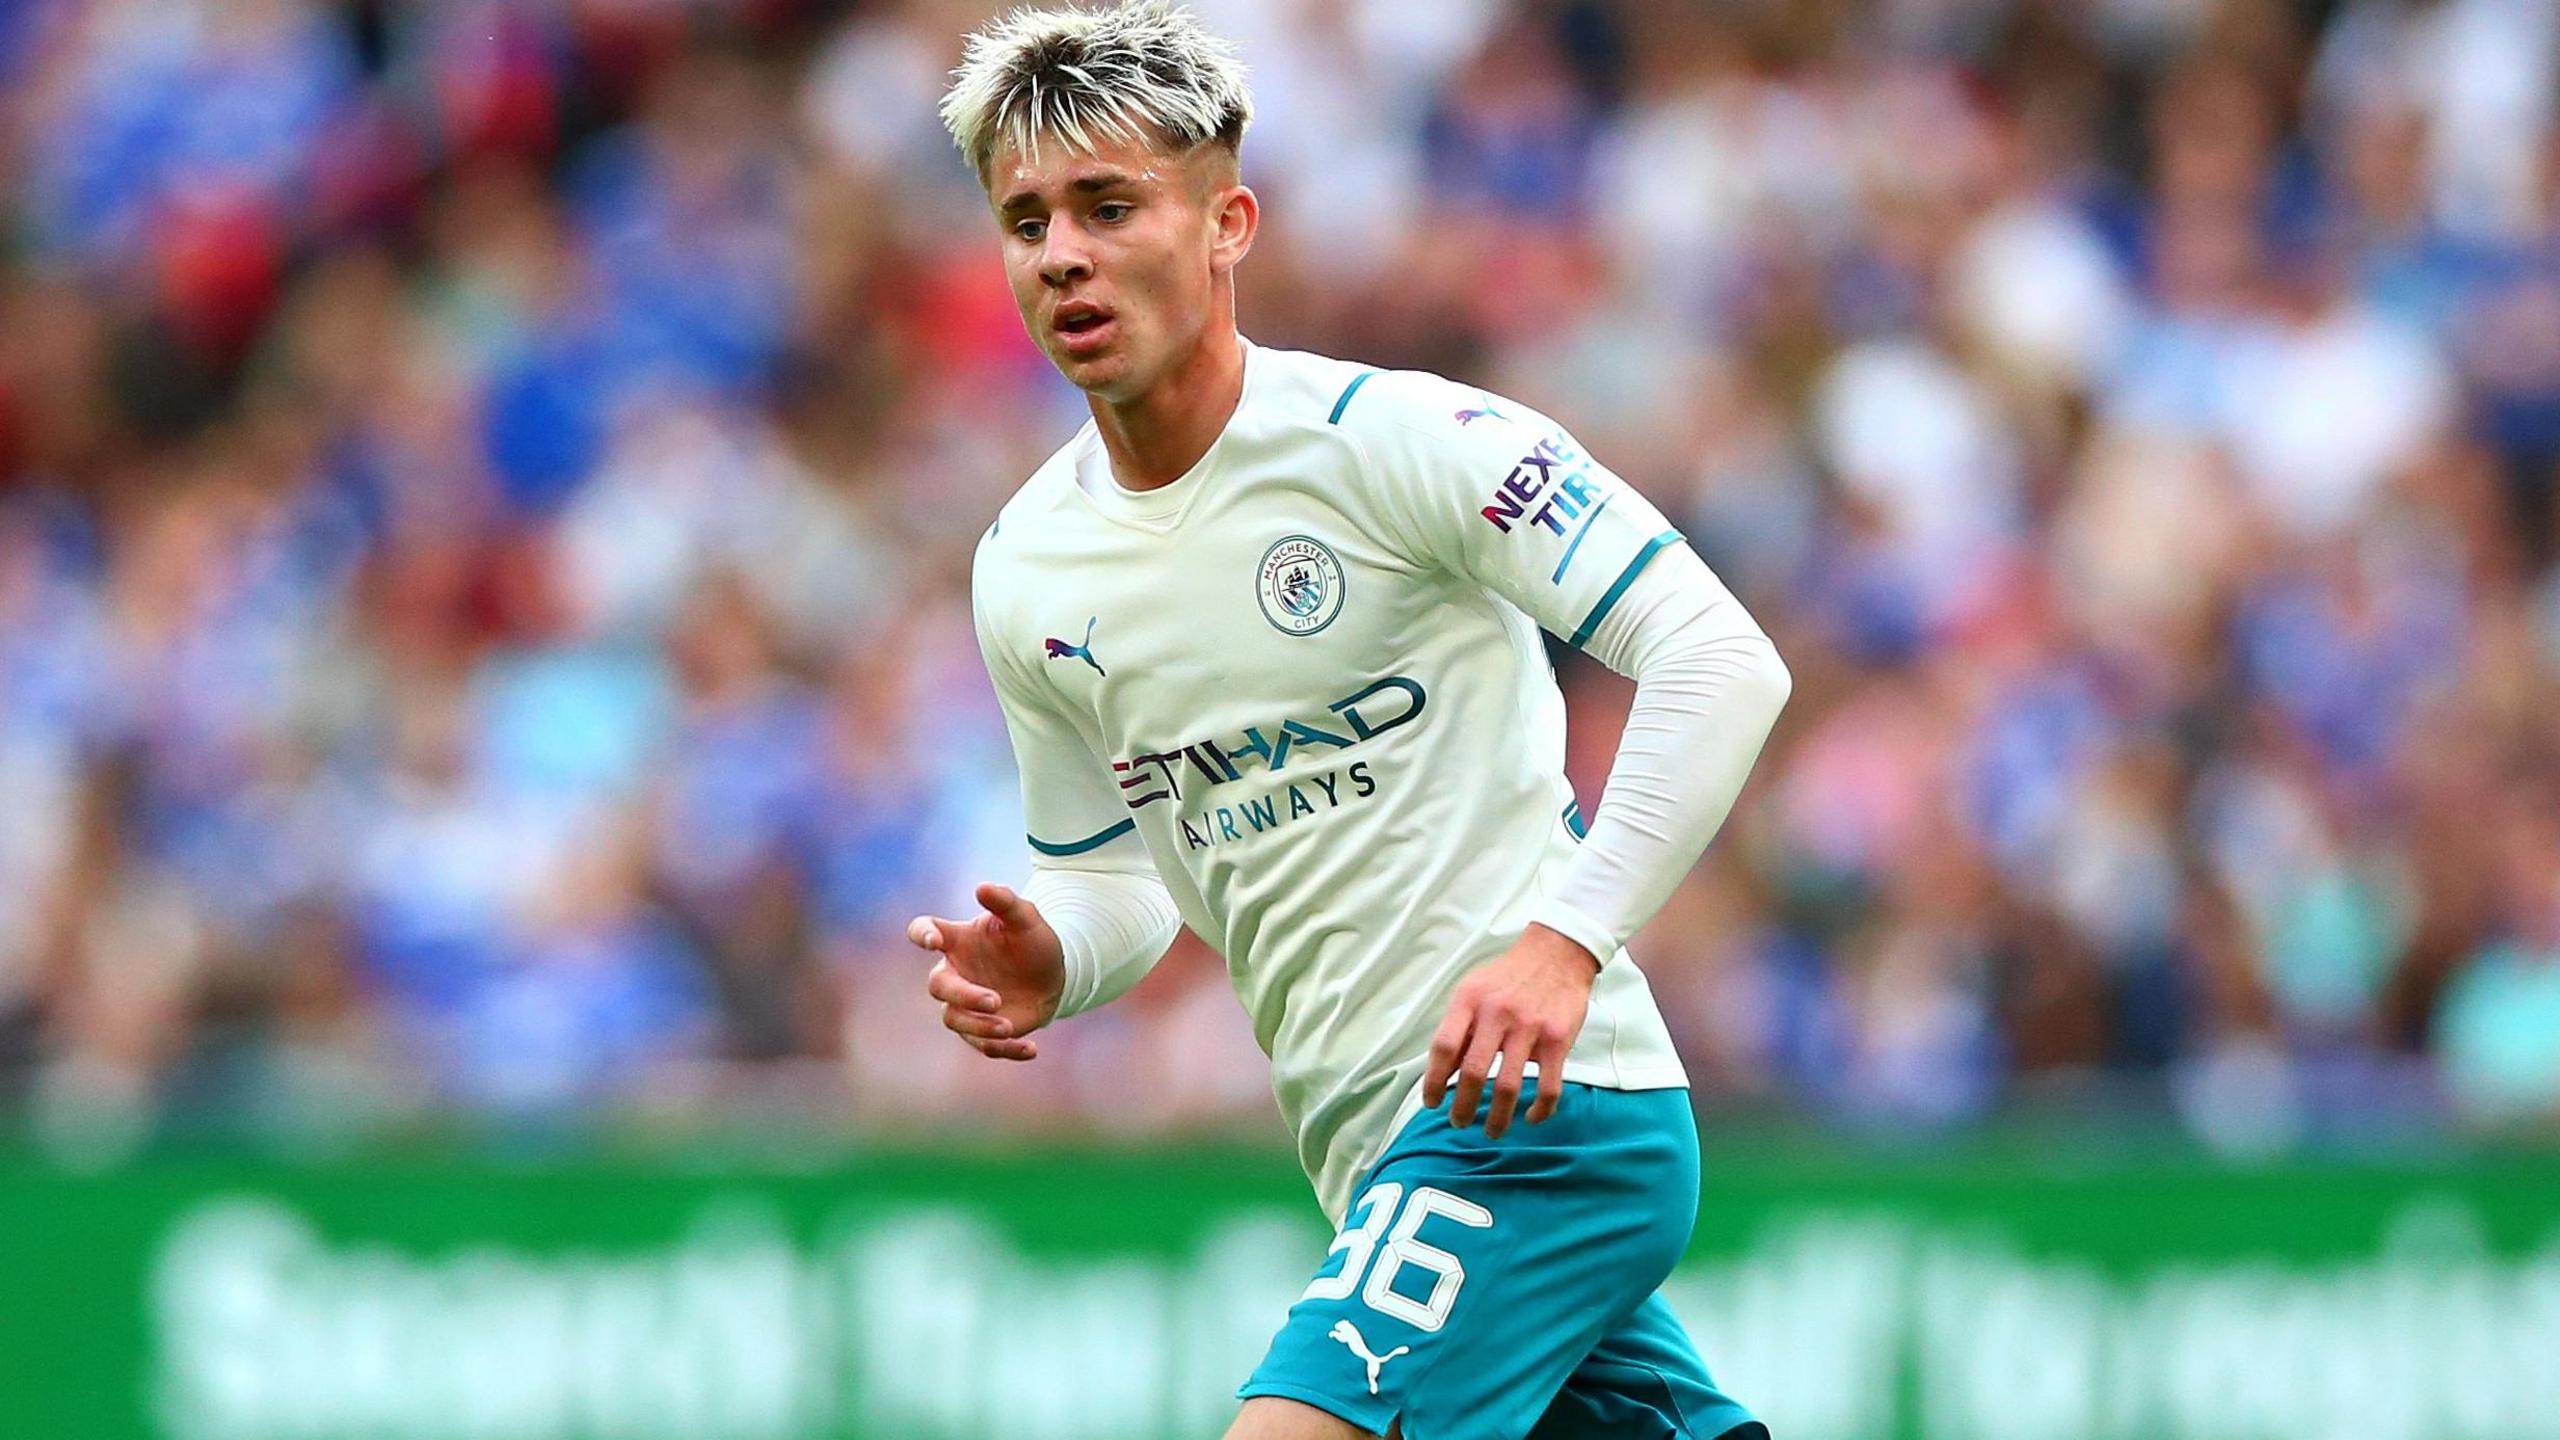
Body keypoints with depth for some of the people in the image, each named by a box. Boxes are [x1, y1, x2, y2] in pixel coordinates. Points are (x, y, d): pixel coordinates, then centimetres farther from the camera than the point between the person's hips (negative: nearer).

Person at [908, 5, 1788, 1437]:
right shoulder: (1026, 575, 9)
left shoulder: (1391, 436, -12)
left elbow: (1724, 661, -17)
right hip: (1377, 1153, 8)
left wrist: (1565, 941, -27)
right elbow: (1119, 877, 21)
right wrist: (1045, 966, -3)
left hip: (1537, 1108, -8)